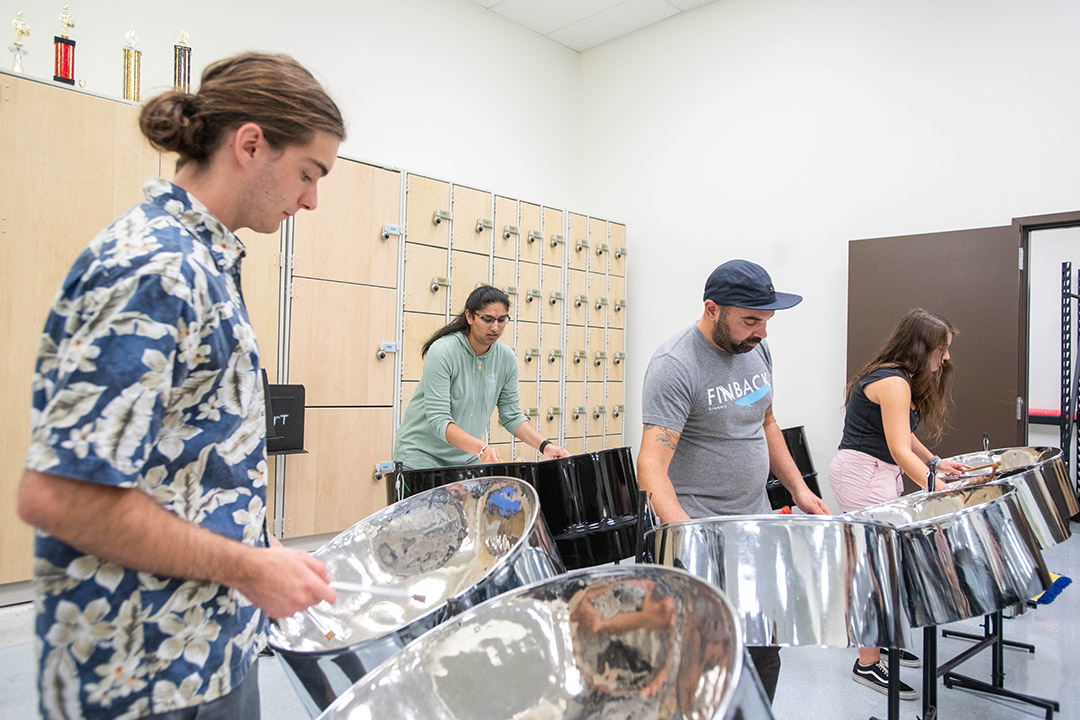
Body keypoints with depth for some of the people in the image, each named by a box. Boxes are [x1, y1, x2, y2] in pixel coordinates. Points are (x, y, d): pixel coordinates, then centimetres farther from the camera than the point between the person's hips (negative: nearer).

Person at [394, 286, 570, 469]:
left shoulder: (507, 358, -4)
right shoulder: (442, 352, -21)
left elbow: (512, 416, 3)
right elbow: (438, 420, -26)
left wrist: (544, 445, -12)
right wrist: (482, 449, -38)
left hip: (467, 458, 5)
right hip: (421, 456, -4)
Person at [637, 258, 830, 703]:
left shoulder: (756, 348, 4)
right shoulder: (674, 366, -21)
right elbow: (652, 464, -28)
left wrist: (798, 489, 10)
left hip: (757, 521, 7)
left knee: (766, 650, 16)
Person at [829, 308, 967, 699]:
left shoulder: (896, 377, 13)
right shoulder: (894, 383, -19)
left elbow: (900, 432, 25)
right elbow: (899, 450, -26)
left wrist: (935, 462, 17)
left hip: (877, 474, 11)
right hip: (862, 473, -11)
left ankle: (881, 640, 29)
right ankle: (868, 663, 0)